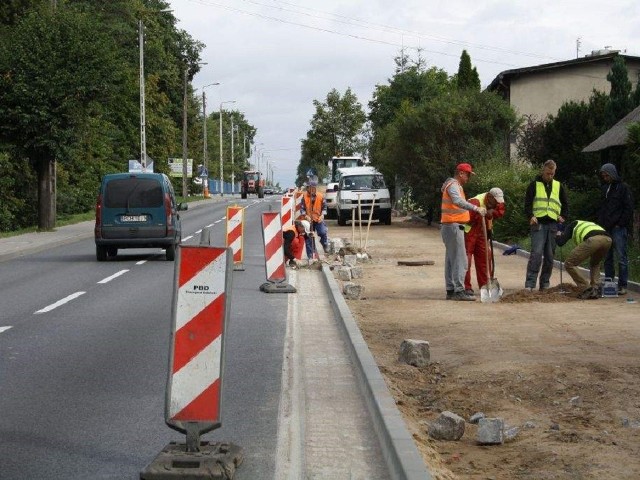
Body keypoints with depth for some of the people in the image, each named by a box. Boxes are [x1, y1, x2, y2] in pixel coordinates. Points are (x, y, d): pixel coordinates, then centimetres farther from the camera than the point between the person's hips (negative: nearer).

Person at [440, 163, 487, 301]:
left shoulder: (456, 185, 20)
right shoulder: (453, 185, -14)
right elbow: (458, 201, -34)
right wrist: (476, 208, -44)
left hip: (452, 226, 11)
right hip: (453, 226, -11)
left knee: (451, 260, 11)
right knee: (460, 260, -12)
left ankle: (451, 290, 14)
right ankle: (459, 291, -14)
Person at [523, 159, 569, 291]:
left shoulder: (559, 186, 16)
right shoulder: (534, 185, 7)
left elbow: (565, 205, 21)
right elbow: (527, 203, 2)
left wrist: (563, 217, 3)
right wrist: (531, 216, -15)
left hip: (553, 225, 4)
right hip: (538, 224, -4)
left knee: (549, 256, 4)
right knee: (536, 253, -15)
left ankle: (545, 284, 12)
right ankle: (529, 284, -17)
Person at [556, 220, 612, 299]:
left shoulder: (572, 225, 27)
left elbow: (561, 242, 18)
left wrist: (558, 236, 39)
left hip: (593, 240, -6)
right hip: (608, 239, 7)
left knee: (569, 264, 8)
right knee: (595, 264, 35)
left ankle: (586, 289, 6)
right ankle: (595, 290, 19)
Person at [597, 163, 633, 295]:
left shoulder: (623, 187, -3)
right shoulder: (605, 188, 16)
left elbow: (629, 208, -7)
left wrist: (621, 224, -12)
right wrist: (600, 223, 10)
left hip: (618, 228, -7)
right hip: (606, 229, 7)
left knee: (621, 258, -5)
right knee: (607, 258, 9)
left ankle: (622, 285, -4)